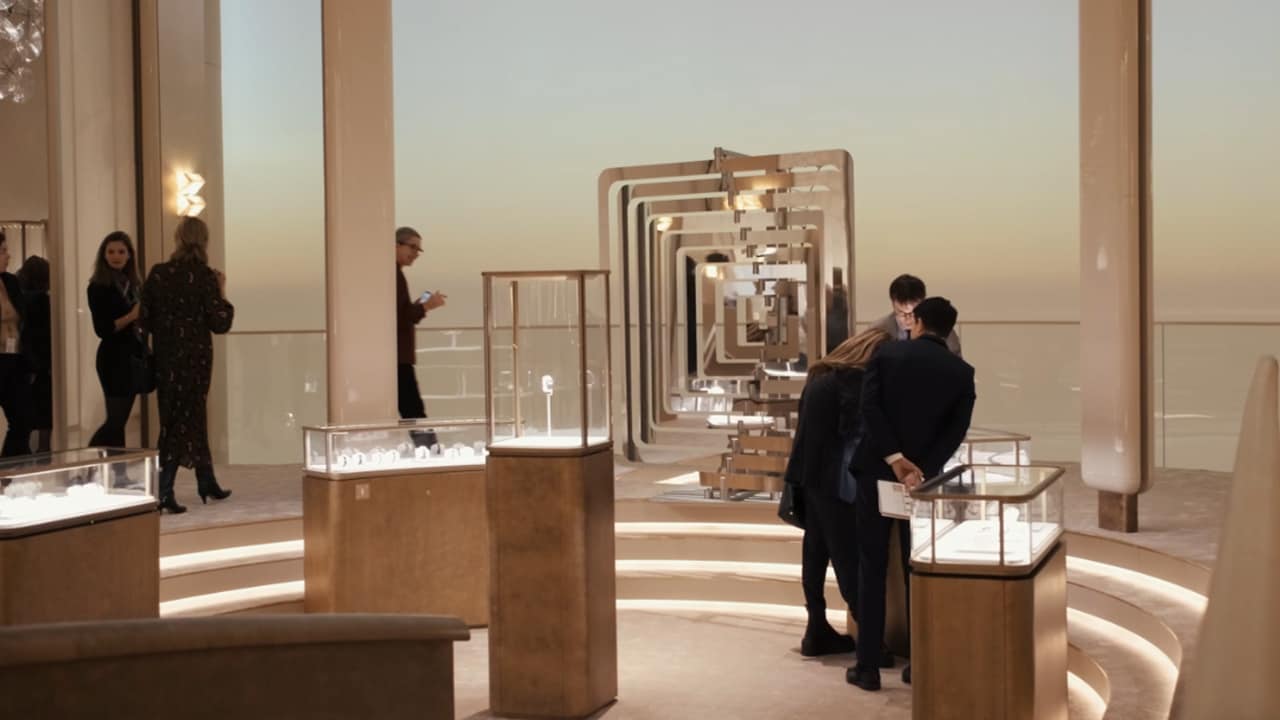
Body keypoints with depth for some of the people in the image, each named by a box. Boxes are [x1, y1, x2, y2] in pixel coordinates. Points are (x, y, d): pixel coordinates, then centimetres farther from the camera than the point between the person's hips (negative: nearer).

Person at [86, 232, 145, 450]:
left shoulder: (134, 284, 10)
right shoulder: (99, 287, -9)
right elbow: (102, 329, -15)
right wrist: (132, 316, -25)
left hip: (134, 354, 7)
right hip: (114, 357, -7)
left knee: (120, 418, 10)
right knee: (116, 418, -7)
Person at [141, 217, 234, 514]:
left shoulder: (157, 274, -1)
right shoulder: (204, 276, -11)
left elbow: (146, 320, 1)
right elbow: (220, 323, -11)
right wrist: (222, 293, 2)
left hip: (165, 358, 4)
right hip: (195, 356, -4)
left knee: (193, 416, 14)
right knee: (183, 420, 2)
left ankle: (207, 483, 24)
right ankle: (163, 492, -5)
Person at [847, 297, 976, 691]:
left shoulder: (887, 354, 0)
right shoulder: (962, 372, 4)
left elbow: (869, 407, -13)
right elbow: (956, 431, -8)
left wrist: (895, 459, -16)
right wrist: (922, 469, -14)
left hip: (877, 472, -1)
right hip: (924, 477, 1)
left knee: (872, 569, 6)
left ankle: (868, 667, 8)